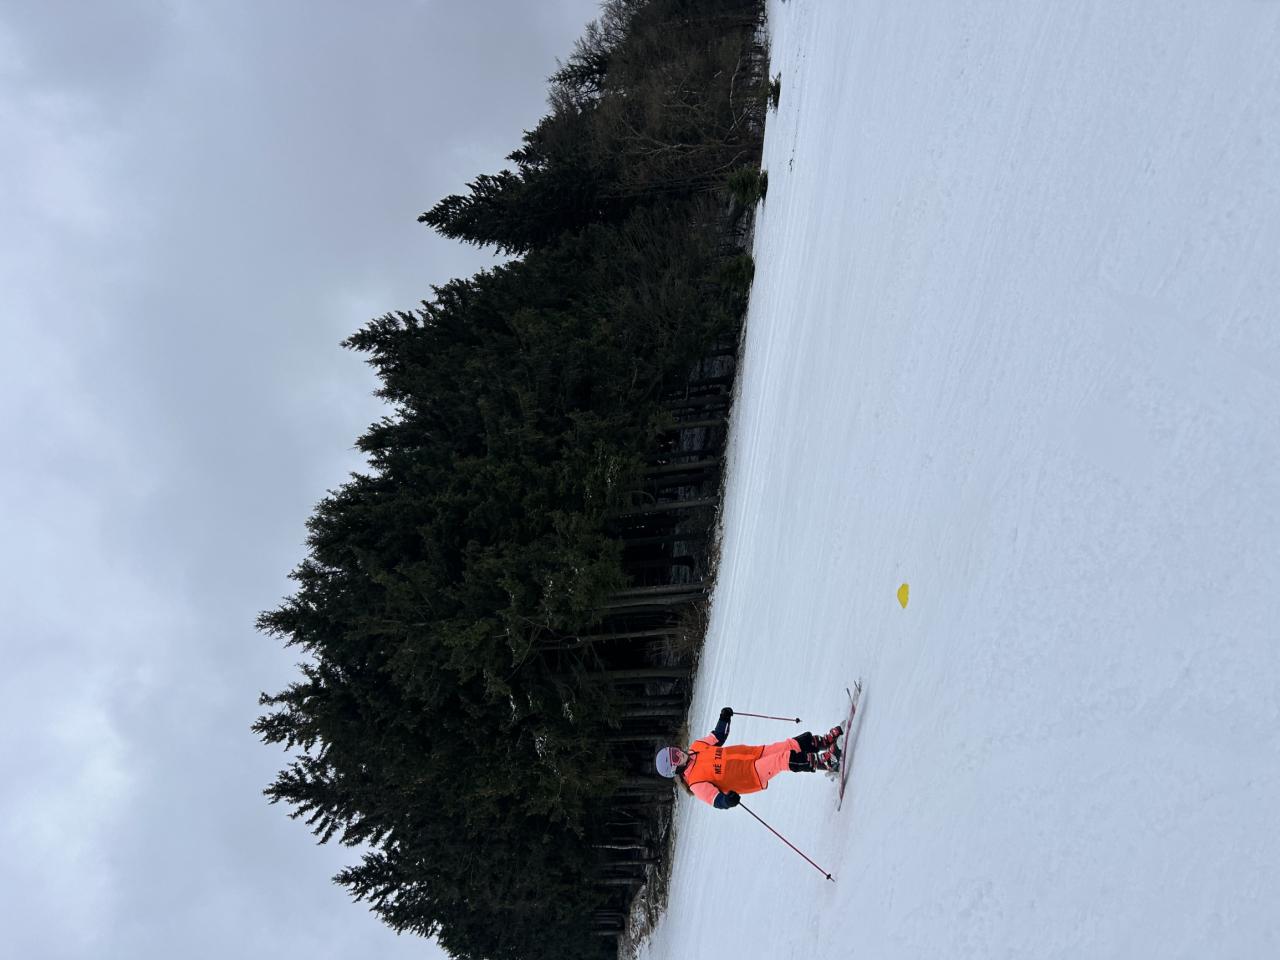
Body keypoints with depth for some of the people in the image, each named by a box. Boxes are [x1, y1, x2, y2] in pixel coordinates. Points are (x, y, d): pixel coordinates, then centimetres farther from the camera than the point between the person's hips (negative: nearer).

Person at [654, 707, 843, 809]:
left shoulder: (696, 747, 4)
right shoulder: (695, 781, -16)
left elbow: (717, 737, 20)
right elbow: (713, 799, -24)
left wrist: (724, 719, 11)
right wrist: (725, 800, -44)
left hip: (753, 753, 7)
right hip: (752, 776, -7)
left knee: (790, 745, -4)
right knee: (785, 759, -23)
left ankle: (825, 740, 8)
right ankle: (823, 762, -17)